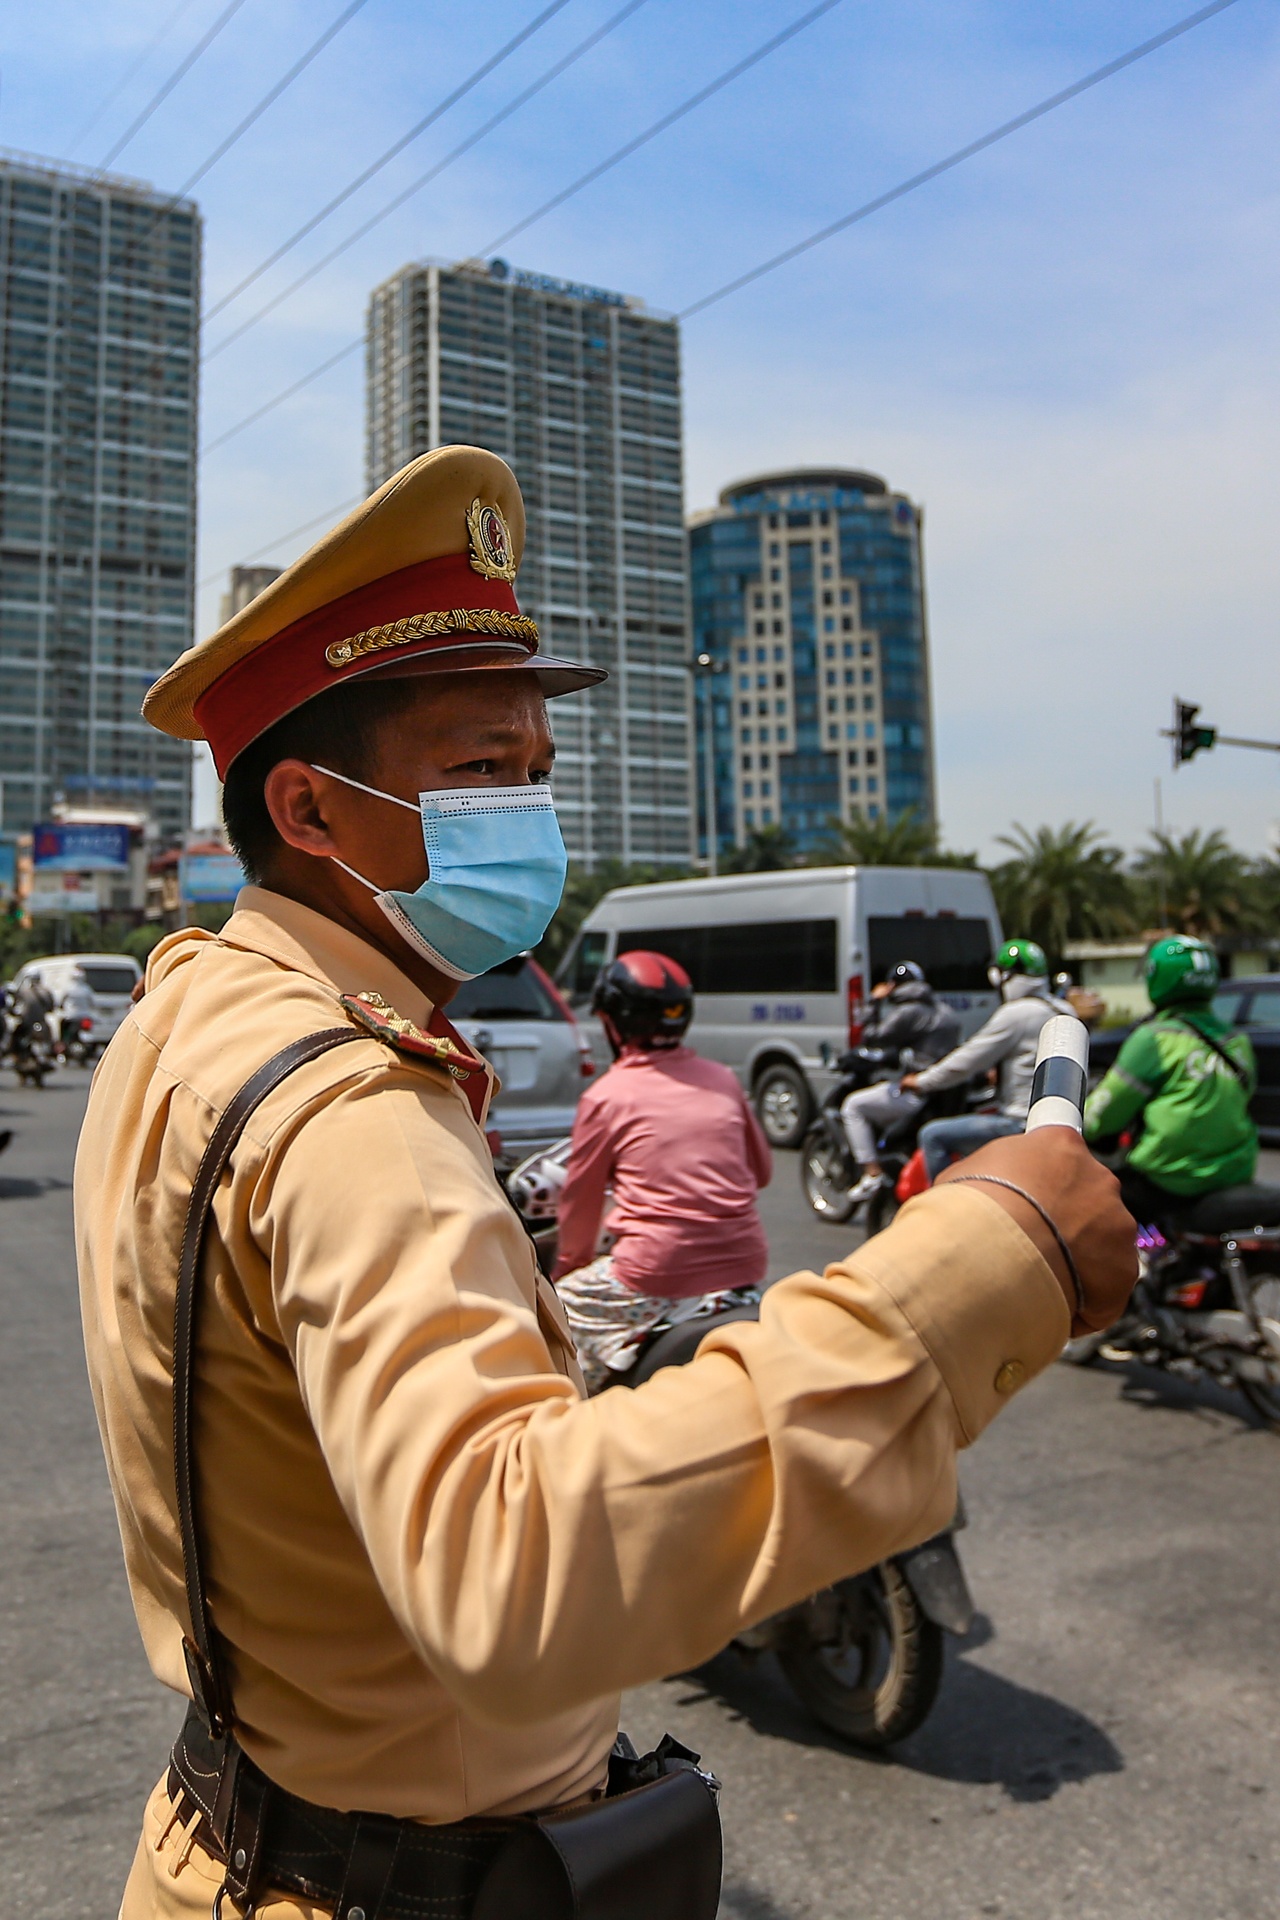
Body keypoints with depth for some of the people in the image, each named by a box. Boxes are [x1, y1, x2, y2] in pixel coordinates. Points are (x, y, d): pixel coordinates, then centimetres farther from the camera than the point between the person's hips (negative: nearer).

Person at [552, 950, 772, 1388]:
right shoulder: (723, 1080, 9)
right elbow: (761, 1170, 21)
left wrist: (567, 1269, 23)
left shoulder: (605, 1097, -2)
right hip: (744, 1267, 5)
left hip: (656, 1273, -5)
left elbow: (580, 1201, 7)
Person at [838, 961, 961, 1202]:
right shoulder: (942, 1009, 17)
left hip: (918, 1090, -10)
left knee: (853, 1105, 0)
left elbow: (873, 1039, -10)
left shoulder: (910, 1012, -11)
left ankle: (872, 1173, -7)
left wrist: (876, 1005, 2)